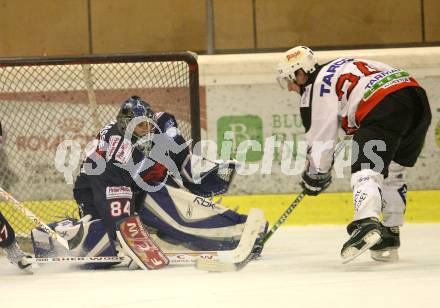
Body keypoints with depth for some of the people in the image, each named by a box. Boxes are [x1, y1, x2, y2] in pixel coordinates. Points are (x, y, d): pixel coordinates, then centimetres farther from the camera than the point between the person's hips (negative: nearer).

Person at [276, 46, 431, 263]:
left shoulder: (314, 88, 7)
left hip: (385, 106, -8)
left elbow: (321, 137, 5)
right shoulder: (343, 66, 32)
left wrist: (316, 175, 17)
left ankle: (367, 222, -39)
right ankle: (390, 235, 21)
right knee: (392, 172, 22)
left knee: (366, 170, -14)